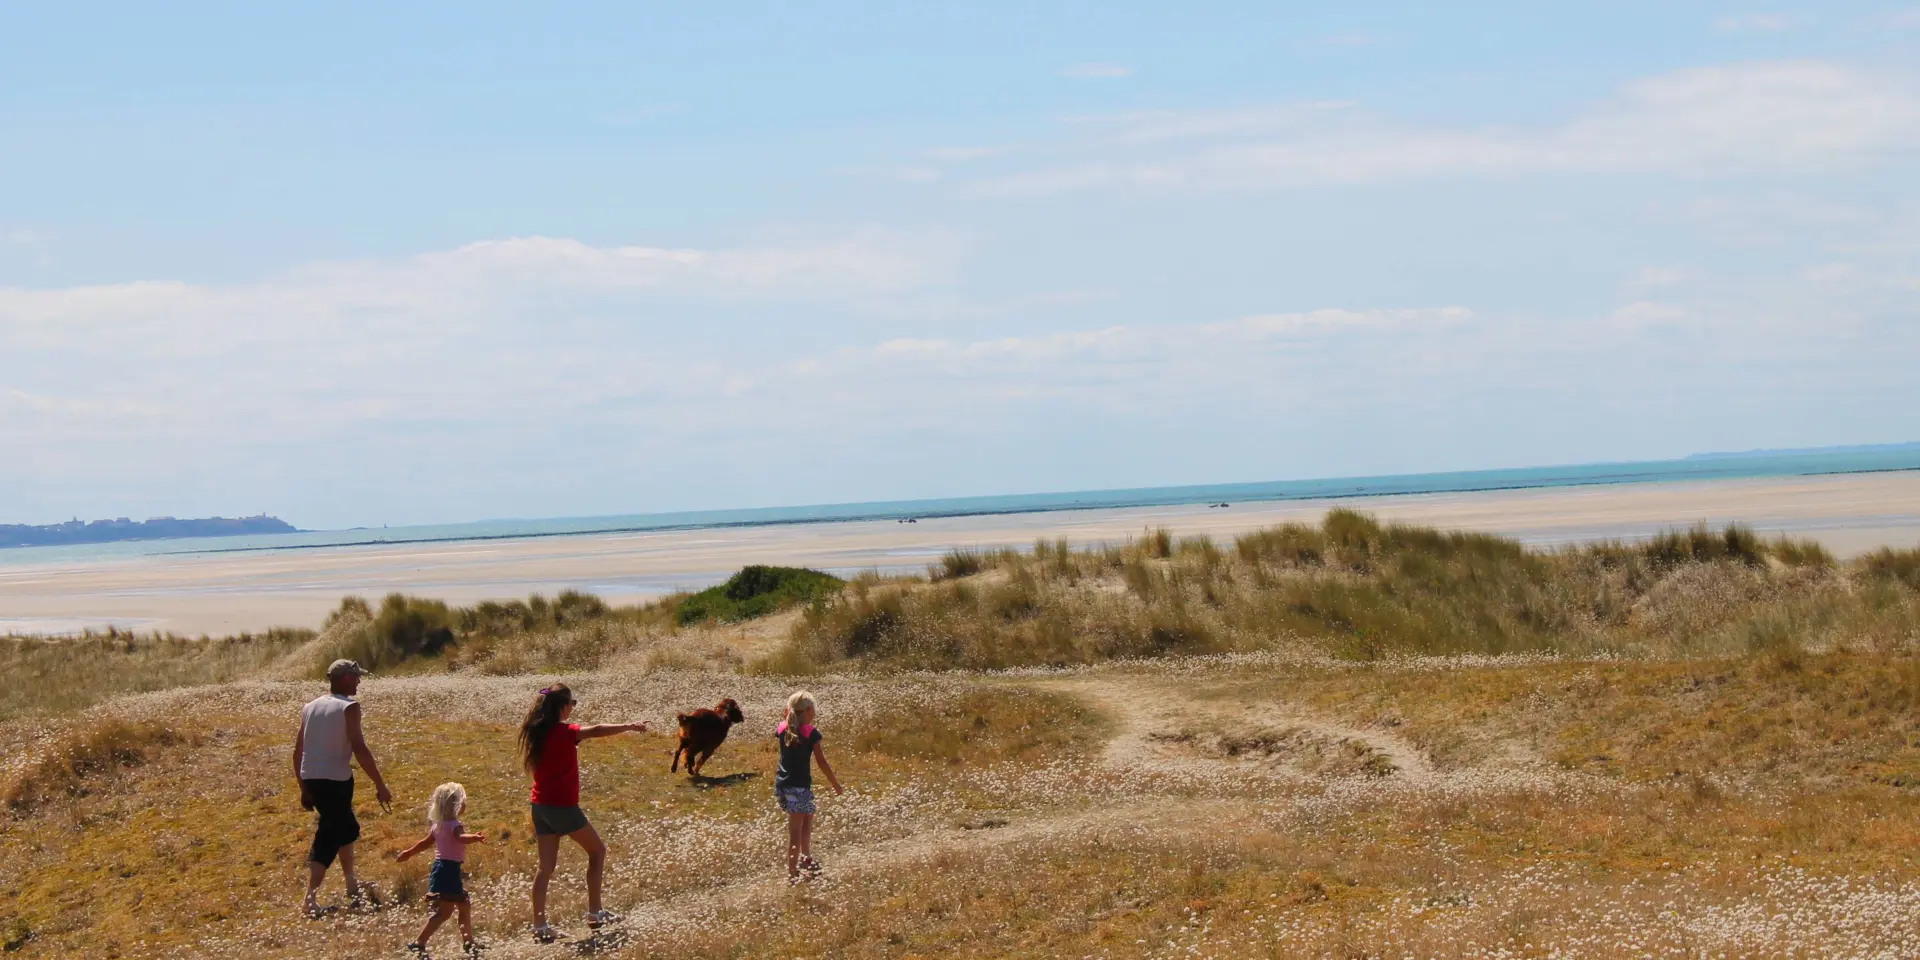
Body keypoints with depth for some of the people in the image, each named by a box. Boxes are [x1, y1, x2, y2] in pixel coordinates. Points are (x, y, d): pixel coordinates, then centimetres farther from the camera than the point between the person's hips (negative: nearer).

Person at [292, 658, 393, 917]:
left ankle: (352, 887, 38)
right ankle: (311, 899, -13)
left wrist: (304, 788, 20)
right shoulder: (348, 707, -8)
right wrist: (380, 786, -13)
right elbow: (359, 748, -15)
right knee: (329, 838, -3)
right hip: (335, 780, -8)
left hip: (311, 779, 8)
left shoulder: (310, 708, 13)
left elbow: (298, 750, 13)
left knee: (347, 828, 26)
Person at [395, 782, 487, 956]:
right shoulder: (453, 825, -17)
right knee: (444, 910, -10)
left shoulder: (438, 824, 12)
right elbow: (460, 837, -39)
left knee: (464, 906, 20)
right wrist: (475, 838, -58)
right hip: (449, 869, -10)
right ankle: (418, 944, -9)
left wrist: (408, 853, 39)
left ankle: (468, 942, 30)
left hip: (442, 868, 10)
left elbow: (426, 842, 24)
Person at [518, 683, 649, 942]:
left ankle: (539, 926, 4)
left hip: (540, 806, 7)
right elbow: (596, 730, -32)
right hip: (563, 806, -7)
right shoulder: (563, 732, -17)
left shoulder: (537, 731, 7)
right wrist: (629, 726, -29)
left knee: (546, 865, 8)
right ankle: (594, 913, 11)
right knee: (597, 850, 11)